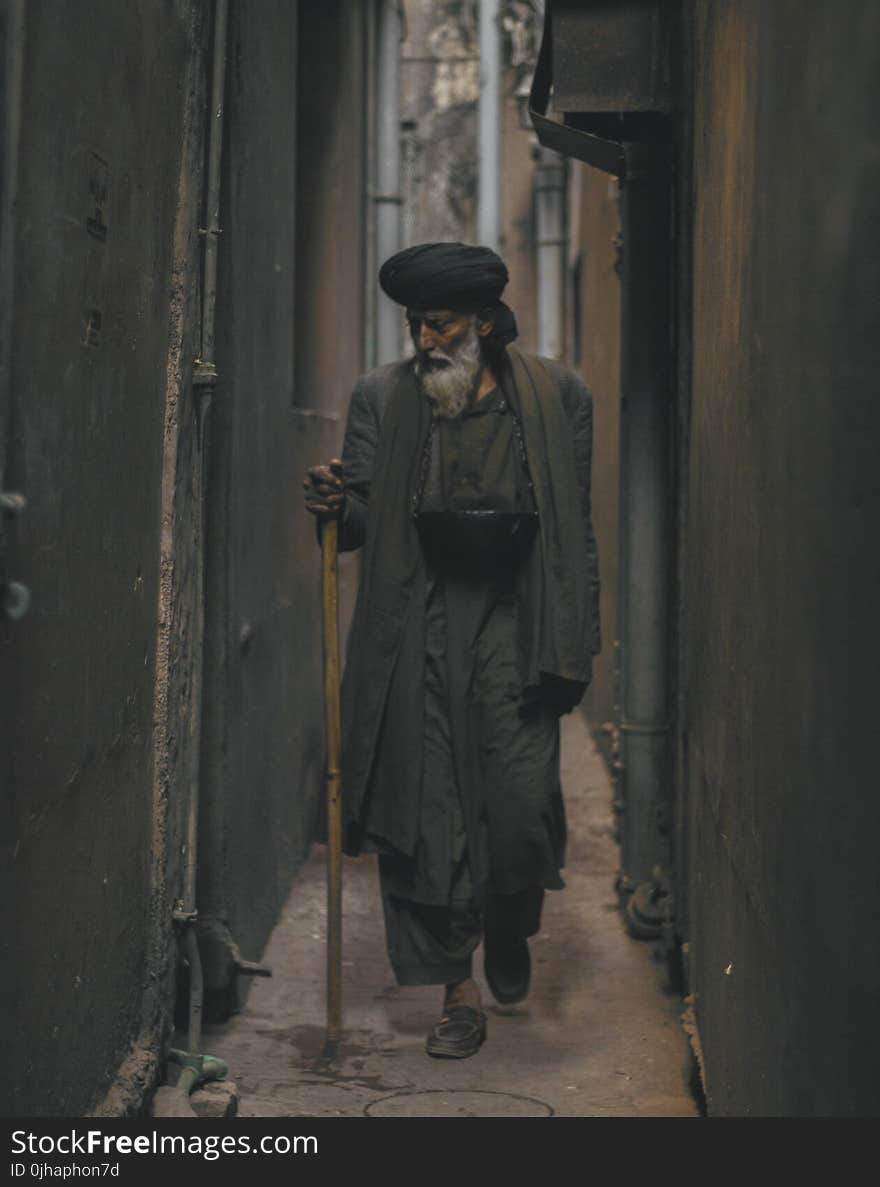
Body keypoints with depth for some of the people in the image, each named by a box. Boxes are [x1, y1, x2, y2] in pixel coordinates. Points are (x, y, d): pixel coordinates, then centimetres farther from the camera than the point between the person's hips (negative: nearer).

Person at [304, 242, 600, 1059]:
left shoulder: (555, 396, 4)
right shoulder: (383, 397, 8)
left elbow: (576, 531, 5)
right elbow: (368, 521, 11)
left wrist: (574, 646, -2)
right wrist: (337, 507, -13)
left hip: (513, 622, -1)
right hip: (417, 630, 1)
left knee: (524, 802, -9)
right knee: (426, 807, 0)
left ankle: (509, 930, 24)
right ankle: (459, 994, 13)